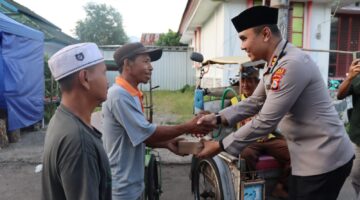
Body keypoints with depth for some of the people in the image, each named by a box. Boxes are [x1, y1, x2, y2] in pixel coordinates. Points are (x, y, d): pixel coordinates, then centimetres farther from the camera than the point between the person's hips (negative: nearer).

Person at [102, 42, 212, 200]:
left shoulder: (130, 95, 8)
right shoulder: (119, 95, -22)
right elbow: (147, 133, -23)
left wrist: (167, 143, -1)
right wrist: (188, 127, -16)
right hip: (123, 187, -9)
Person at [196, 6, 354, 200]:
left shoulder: (291, 64, -26)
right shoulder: (275, 64, 5)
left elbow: (265, 121, -27)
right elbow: (254, 102, 9)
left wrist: (220, 146, -18)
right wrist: (218, 118, -4)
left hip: (323, 158, -9)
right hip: (308, 155, 9)